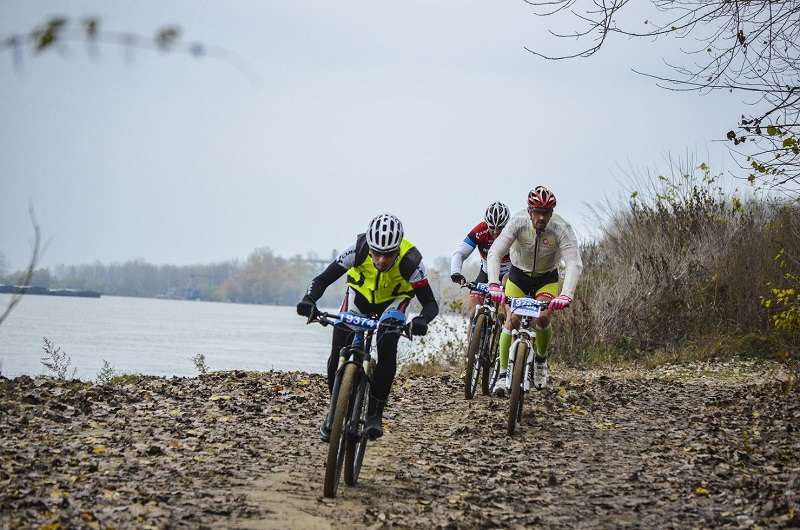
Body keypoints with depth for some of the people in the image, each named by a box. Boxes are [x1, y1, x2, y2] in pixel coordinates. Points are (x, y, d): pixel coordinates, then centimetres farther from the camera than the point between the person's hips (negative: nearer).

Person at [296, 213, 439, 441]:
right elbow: (323, 279, -27)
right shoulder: (358, 250, -34)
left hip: (393, 300, -1)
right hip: (360, 294, 1)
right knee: (338, 356, -12)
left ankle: (375, 413, -9)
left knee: (386, 351, -25)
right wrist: (309, 299, -48)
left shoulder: (410, 261, -36)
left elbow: (431, 304, -30)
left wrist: (421, 320, -53)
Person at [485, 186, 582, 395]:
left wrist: (566, 294, -53)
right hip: (518, 276, 0)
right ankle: (503, 373, -6)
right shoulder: (518, 222, -27)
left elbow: (574, 264, -37)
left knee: (543, 319, -21)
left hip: (547, 279, 0)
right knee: (512, 320, -16)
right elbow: (494, 253, -33)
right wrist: (494, 284, -49)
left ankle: (541, 359, 7)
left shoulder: (562, 229, -28)